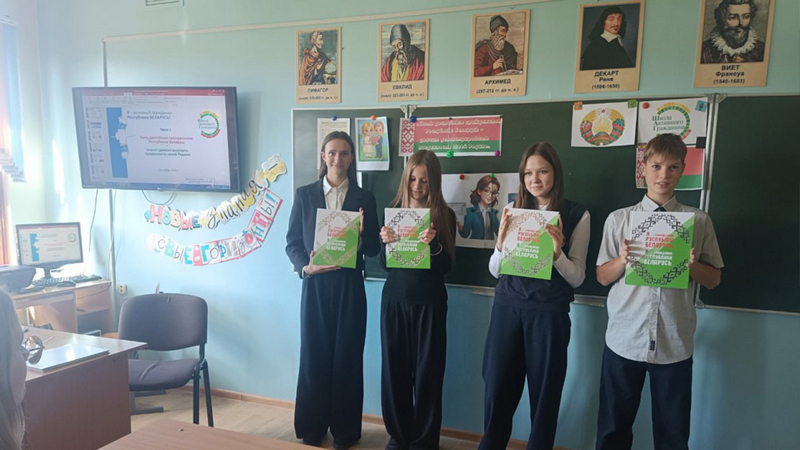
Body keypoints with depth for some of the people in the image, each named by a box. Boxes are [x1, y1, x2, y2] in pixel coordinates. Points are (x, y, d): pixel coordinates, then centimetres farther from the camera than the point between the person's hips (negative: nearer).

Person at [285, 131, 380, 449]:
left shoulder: (364, 198, 3)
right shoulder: (305, 194, 3)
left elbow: (374, 249, 1)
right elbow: (292, 242, 3)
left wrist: (360, 236, -20)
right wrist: (305, 267, -15)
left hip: (349, 286, 0)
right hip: (315, 286, 0)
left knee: (347, 357, 7)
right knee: (314, 356, 8)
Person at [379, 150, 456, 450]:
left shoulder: (445, 216, -2)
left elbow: (446, 266, -8)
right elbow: (384, 264, 4)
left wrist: (433, 244, -26)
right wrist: (386, 243, -16)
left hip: (429, 301, -2)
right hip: (395, 298, 3)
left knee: (427, 369, 4)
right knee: (394, 368, 6)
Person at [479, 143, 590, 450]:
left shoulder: (577, 215, -2)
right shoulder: (513, 210, 5)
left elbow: (577, 277, -3)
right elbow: (495, 271, 6)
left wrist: (557, 253, -22)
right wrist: (501, 243, -14)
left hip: (550, 312, -2)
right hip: (507, 307, 2)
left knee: (544, 392, 9)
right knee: (497, 388, 9)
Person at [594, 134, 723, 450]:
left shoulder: (699, 221, 3)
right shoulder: (619, 219, 1)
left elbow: (713, 280, 7)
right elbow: (602, 277, 4)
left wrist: (692, 265, -13)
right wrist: (623, 260, -16)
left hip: (675, 343, 1)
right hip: (624, 340, 0)